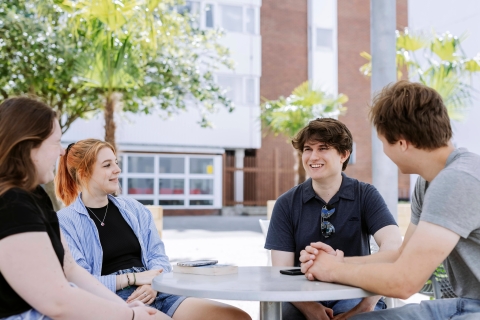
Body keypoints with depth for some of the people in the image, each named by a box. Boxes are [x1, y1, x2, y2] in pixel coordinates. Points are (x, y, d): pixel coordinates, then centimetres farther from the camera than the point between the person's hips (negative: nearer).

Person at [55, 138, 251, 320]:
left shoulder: (134, 209, 17)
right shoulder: (65, 222, 2)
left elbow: (158, 256, 13)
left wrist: (153, 283, -9)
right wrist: (133, 278, -10)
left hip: (156, 294, 6)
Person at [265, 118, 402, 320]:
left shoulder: (365, 195, -2)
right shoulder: (286, 204, 0)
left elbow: (393, 245, -18)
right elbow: (282, 272, -4)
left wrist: (367, 303, -30)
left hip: (352, 297, 0)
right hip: (304, 298, 1)